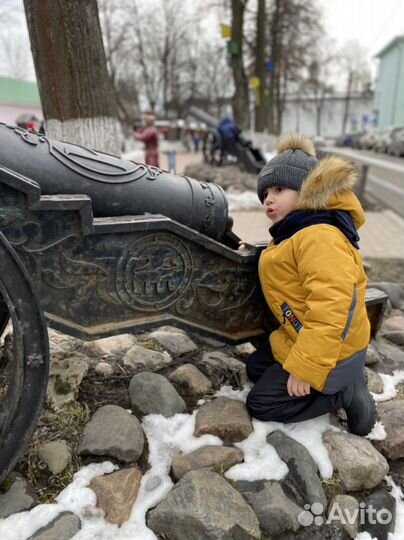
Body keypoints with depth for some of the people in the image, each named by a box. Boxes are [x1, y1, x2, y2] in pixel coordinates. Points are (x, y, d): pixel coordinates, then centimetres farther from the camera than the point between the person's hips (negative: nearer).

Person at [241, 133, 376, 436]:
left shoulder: (319, 236, -28)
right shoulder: (294, 232, 6)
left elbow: (329, 309, -33)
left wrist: (305, 368, -29)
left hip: (328, 350, -10)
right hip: (301, 337, 10)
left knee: (261, 404, -2)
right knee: (256, 368, 23)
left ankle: (348, 392, 2)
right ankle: (345, 379, 16)